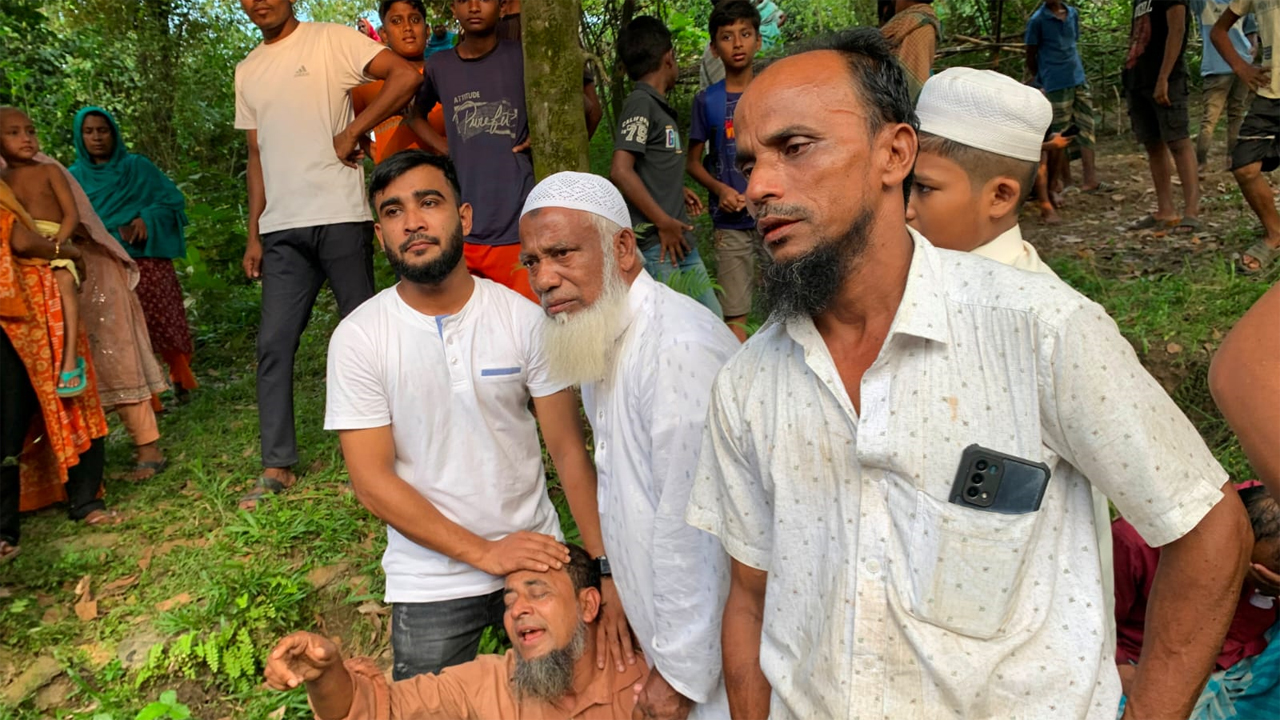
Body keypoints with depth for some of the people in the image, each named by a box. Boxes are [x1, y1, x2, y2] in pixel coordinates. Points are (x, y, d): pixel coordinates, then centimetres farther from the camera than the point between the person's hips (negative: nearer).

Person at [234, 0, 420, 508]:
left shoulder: (331, 41, 1)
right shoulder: (248, 72, 19)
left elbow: (406, 76, -12)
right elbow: (258, 156, 20)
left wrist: (350, 134, -13)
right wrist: (254, 233, 13)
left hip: (340, 217, -5)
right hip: (282, 230, 5)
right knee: (273, 344, 1)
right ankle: (277, 466, 8)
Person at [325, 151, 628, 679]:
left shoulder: (524, 318, -9)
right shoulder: (357, 338, -10)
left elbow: (568, 449, -8)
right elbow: (372, 482, -11)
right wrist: (484, 552, -17)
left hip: (538, 557, 1)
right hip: (431, 584, -1)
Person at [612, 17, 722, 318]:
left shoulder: (657, 107, 15)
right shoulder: (640, 103, -10)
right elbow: (620, 170, -20)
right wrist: (663, 221, -17)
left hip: (680, 240, 9)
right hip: (655, 245, -9)